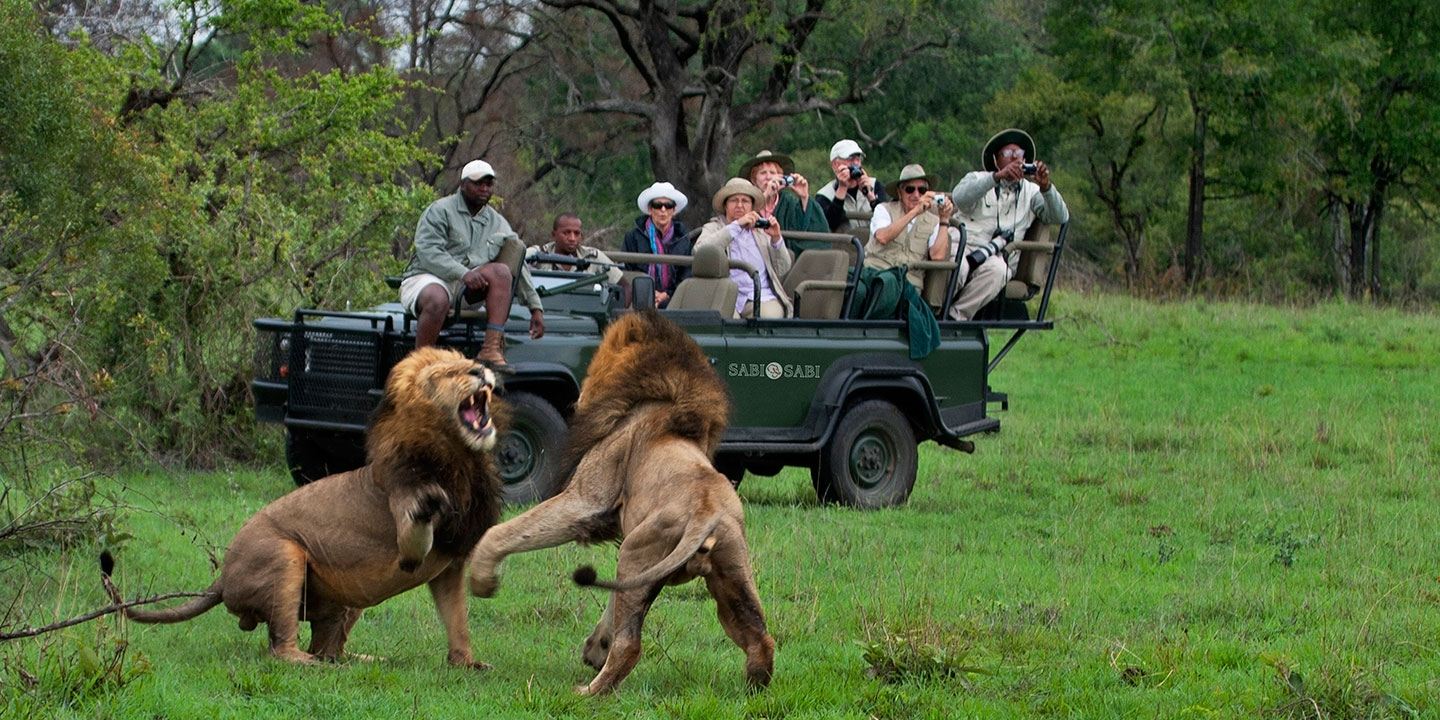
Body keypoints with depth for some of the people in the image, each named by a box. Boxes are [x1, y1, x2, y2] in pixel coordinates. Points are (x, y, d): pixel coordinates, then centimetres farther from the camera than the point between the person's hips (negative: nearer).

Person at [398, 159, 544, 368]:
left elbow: (520, 268, 14)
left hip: (464, 288, 5)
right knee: (437, 300, -40)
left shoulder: (498, 223, 14)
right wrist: (464, 274, -29)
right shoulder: (441, 211, -4)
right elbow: (428, 252, -17)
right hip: (426, 278, -5)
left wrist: (536, 309, 5)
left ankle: (491, 349, -29)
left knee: (501, 271, -21)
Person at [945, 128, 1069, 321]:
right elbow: (960, 197, -7)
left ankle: (956, 315, -29)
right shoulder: (978, 179, 18)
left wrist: (1045, 187, -11)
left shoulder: (1030, 192, 24)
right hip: (963, 246, -1)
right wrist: (998, 177, -19)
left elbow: (1061, 218, 7)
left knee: (997, 271, -37)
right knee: (957, 269, -38)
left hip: (998, 258, 1)